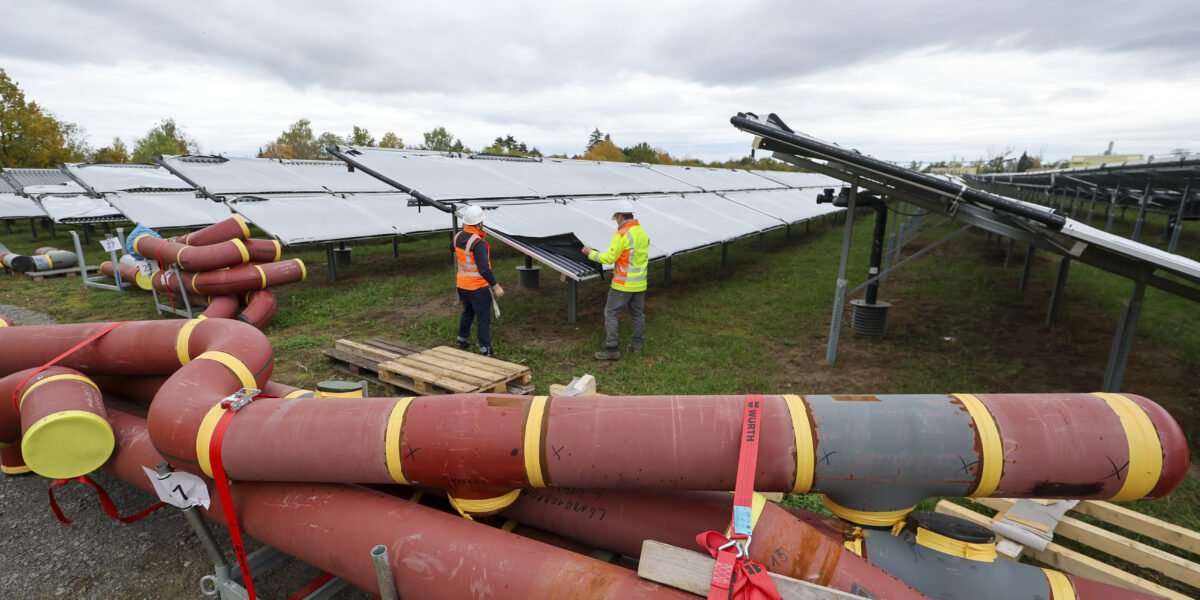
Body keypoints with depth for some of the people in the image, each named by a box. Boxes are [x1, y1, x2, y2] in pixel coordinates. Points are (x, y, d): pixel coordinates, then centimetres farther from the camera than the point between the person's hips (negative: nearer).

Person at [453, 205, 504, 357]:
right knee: (483, 319, 1)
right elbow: (484, 269, -24)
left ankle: (462, 342, 41)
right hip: (477, 287, -8)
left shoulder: (458, 237, 1)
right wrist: (496, 286, -17)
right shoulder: (478, 243, -23)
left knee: (467, 313, 26)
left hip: (462, 285, 8)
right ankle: (485, 350, 6)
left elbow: (453, 247, 27)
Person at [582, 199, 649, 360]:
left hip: (623, 284, -8)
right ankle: (637, 345, 26)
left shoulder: (622, 235, -17)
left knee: (611, 313, 1)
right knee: (638, 313, 17)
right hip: (640, 283, 8)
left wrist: (591, 253, -3)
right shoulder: (643, 232, 8)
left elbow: (609, 258, -16)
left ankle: (612, 349, 0)